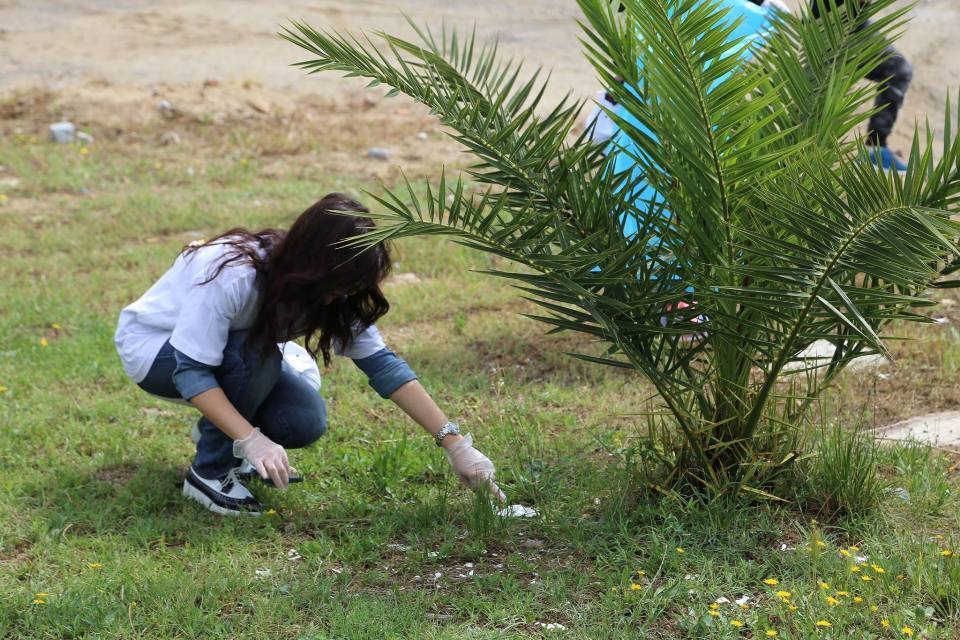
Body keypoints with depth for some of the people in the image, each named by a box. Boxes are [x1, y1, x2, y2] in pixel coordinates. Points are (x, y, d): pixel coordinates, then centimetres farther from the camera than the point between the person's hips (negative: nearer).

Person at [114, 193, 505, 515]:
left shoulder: (333, 293, -17)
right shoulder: (234, 275, -37)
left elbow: (382, 364, -17)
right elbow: (190, 369, -36)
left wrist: (455, 443, -23)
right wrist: (253, 441, -46)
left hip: (227, 347, 6)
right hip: (153, 347, -6)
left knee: (305, 421, -20)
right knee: (257, 354, -35)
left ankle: (219, 428, 10)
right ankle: (209, 473, -16)